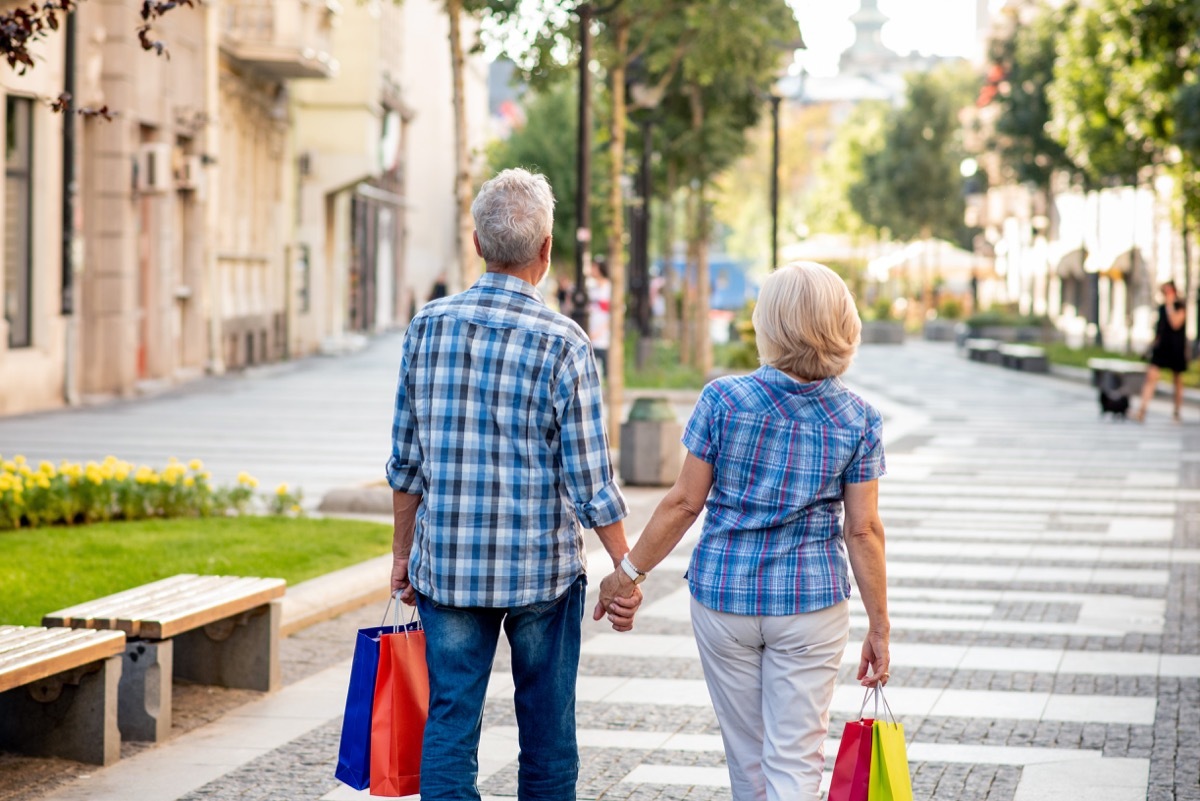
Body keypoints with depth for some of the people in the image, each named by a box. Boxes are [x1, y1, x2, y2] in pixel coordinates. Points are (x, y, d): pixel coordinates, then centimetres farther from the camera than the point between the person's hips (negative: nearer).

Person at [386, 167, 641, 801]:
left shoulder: (428, 326, -1)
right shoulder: (561, 344, -11)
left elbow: (406, 458, 5)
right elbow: (588, 476, -10)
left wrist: (403, 551, 16)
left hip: (448, 565, 3)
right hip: (542, 569, -2)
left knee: (450, 721, 5)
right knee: (547, 726, 11)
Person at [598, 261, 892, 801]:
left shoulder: (724, 400, -9)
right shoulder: (858, 420, -6)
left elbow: (685, 502, -7)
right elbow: (863, 530, -5)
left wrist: (629, 571, 5)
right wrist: (879, 627, 2)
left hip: (723, 594, 0)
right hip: (812, 603, 0)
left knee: (747, 757, 15)